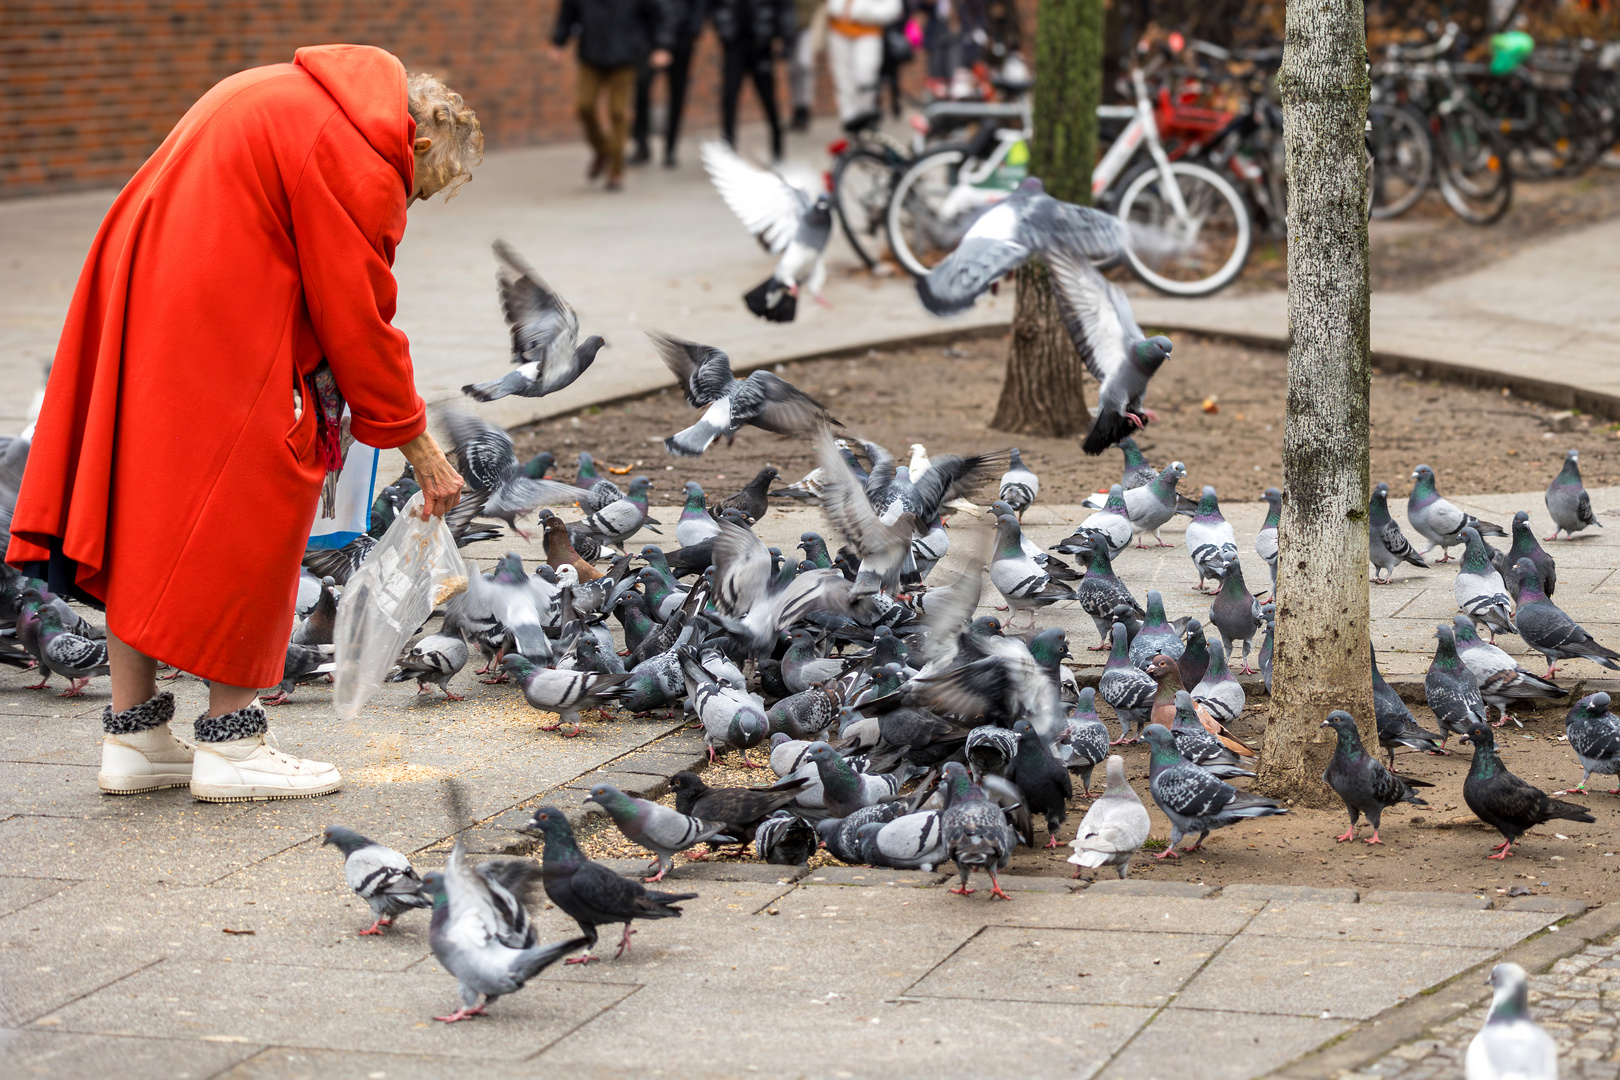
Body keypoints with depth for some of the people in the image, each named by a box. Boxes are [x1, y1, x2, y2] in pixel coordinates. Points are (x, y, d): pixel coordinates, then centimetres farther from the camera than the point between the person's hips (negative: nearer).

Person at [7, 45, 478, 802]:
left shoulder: (293, 96, 18)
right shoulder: (358, 160, -12)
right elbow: (358, 319, -10)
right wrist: (420, 449, -1)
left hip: (134, 299, 10)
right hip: (220, 341, -10)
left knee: (141, 512, 11)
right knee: (249, 518, -1)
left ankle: (132, 737, 17)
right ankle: (230, 746, 4)